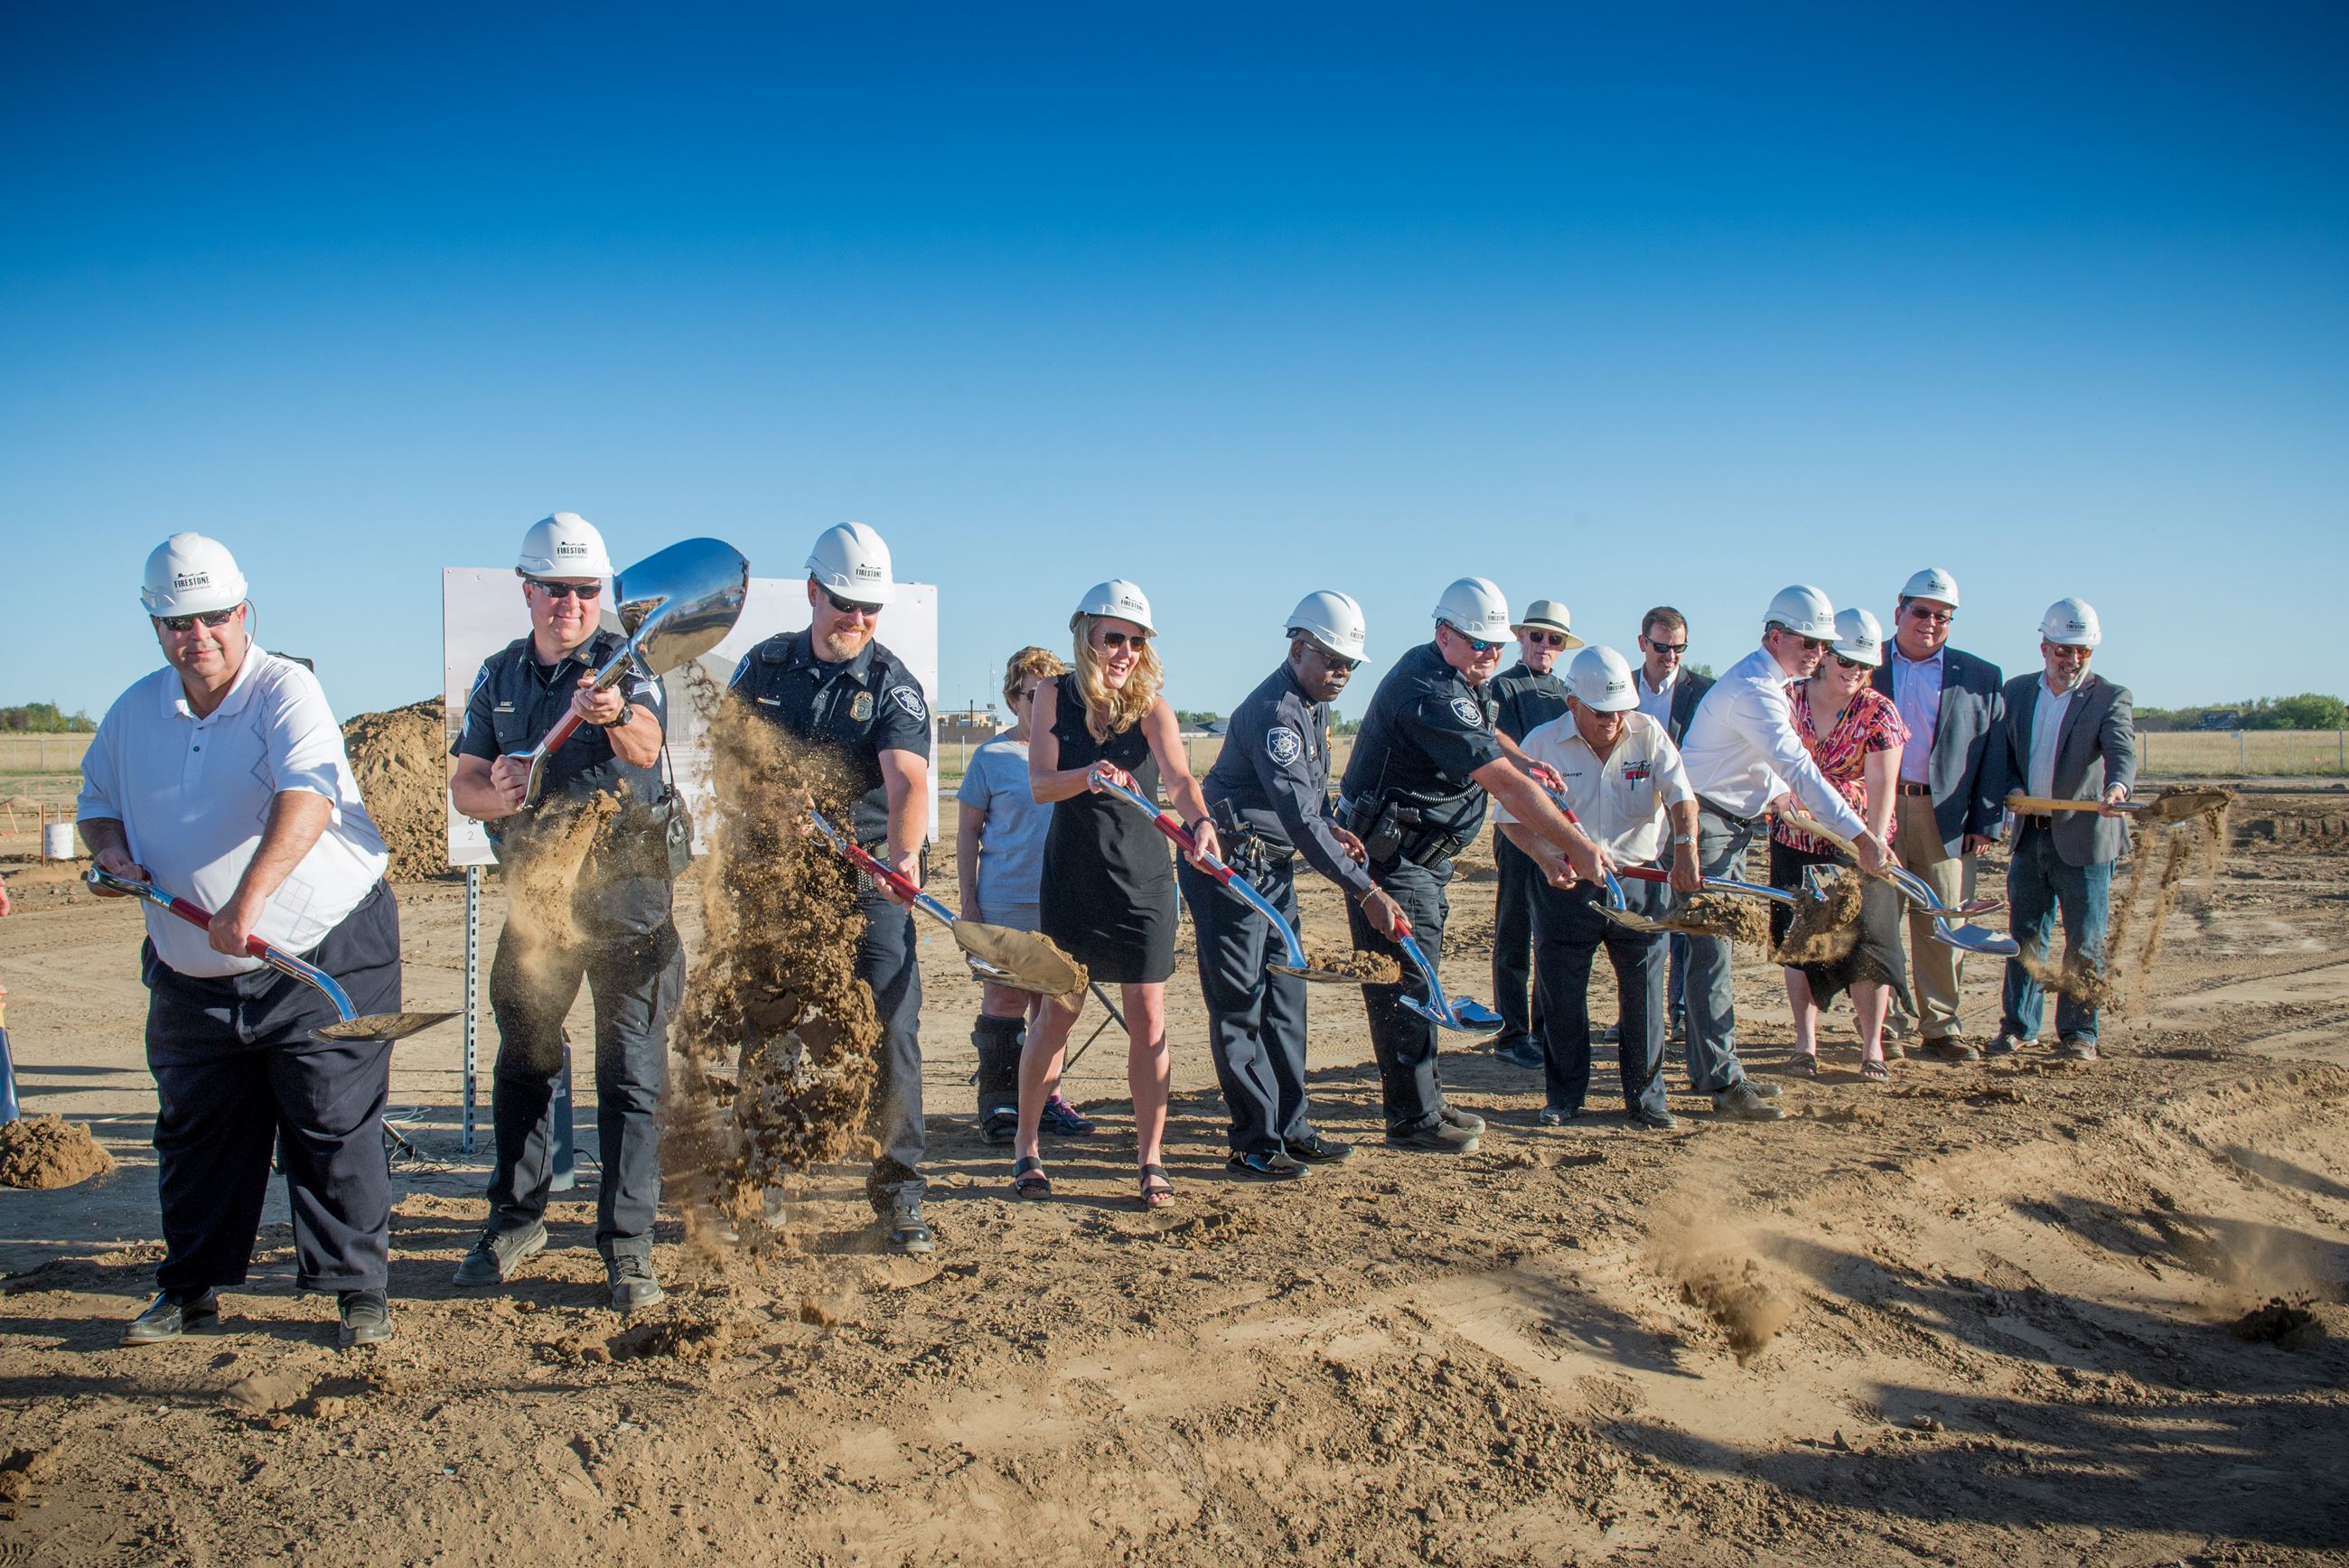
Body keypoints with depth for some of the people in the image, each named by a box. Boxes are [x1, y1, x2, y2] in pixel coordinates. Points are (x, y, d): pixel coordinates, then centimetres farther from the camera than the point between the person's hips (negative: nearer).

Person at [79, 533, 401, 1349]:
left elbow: (306, 798, -30)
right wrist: (112, 849, 0)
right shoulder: (134, 712, 7)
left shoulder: (287, 692, -13)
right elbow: (97, 800, 23)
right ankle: (191, 1288, 28)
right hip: (191, 975, 6)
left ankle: (358, 1287, 8)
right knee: (192, 1131, 13)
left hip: (320, 954, -6)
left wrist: (250, 898, -42)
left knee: (335, 1128, -3)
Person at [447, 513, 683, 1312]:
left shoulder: (624, 663, -6)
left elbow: (646, 745, -27)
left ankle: (627, 1246, 2)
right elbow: (462, 782, 7)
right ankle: (517, 1219, 30)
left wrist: (617, 716, -51)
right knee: (522, 1059, 13)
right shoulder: (499, 675, 9)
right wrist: (498, 792, -17)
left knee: (631, 1071, -4)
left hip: (626, 894, -4)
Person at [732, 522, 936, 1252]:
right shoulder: (765, 665, 5)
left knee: (889, 1027, -7)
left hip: (868, 877, -3)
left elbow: (908, 780, -23)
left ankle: (897, 1189, 4)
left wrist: (904, 852, -42)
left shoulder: (893, 684, -6)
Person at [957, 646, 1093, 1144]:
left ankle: (1044, 1096, 21)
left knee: (1054, 1000, 10)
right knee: (1004, 999, -1)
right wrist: (968, 901, -5)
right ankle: (998, 1102, 9)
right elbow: (968, 833, 1)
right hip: (1006, 902, -4)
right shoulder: (991, 756, -2)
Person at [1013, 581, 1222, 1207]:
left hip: (1144, 879, 0)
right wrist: (1089, 775, -35)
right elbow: (1039, 783, -14)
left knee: (1147, 1015, -1)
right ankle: (1024, 1148, 20)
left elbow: (1179, 777, -25)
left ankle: (1150, 1157, 11)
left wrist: (1199, 820, -46)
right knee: (1060, 1012, 4)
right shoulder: (1055, 696, -4)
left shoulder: (1151, 706, -8)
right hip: (1073, 877, 0)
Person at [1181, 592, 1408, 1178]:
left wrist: (1330, 828, 1)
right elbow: (1298, 816, -29)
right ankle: (1255, 1145, 2)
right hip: (1229, 867, -10)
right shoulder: (1273, 711, -22)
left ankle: (1291, 1129, 19)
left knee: (1284, 999, 12)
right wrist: (1366, 891, -30)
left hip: (1273, 869, 10)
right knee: (1240, 1008, -4)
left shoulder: (1313, 706, 10)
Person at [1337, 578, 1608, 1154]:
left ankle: (1426, 1100, 25)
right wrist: (1577, 845, -25)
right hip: (1388, 854, -11)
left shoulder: (1462, 680, 7)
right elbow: (1504, 784, -28)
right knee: (1405, 981, -6)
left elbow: (1484, 731, 30)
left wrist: (1523, 761, 8)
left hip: (1421, 853, 11)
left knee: (1419, 977, 16)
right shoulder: (1429, 694, -26)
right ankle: (1412, 1119, 0)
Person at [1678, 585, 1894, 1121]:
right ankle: (1723, 1082, -10)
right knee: (1711, 951, -10)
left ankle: (1710, 1069, 19)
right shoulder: (1753, 690, -21)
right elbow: (1800, 770, -29)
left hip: (1733, 825, 10)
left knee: (1713, 948, 13)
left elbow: (1782, 764, 24)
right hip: (1706, 825, -10)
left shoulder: (1771, 684, 13)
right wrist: (1862, 837, -32)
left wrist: (1774, 791, 2)